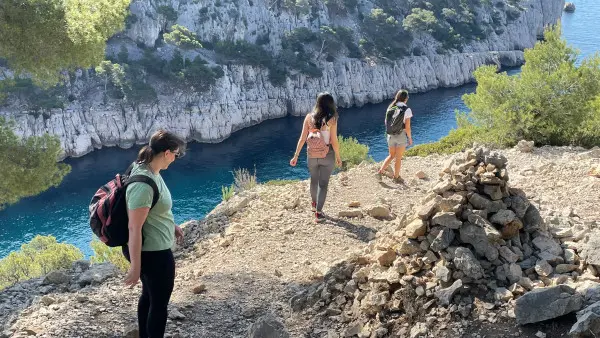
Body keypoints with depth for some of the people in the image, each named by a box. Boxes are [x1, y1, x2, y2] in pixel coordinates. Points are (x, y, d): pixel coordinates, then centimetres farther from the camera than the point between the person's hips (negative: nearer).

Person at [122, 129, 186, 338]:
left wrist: (172, 226, 24)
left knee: (149, 295, 25)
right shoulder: (144, 184, -31)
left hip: (151, 249, 10)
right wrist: (135, 267, -23)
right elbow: (134, 228, -28)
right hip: (154, 252, -10)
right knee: (160, 301, 9)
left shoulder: (150, 171, 0)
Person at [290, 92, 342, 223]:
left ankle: (314, 204, 45)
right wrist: (338, 157, 1)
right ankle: (318, 212, 0)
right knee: (323, 183, 5)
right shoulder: (331, 119, -13)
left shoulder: (309, 117, -5)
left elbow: (302, 138, -6)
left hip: (312, 155, 3)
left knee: (314, 180, 25)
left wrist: (296, 155, 0)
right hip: (327, 155, -3)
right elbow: (334, 141, -12)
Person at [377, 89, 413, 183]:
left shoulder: (390, 108, -1)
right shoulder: (407, 110, -16)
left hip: (390, 135, 5)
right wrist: (410, 138, -2)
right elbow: (407, 127, -15)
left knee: (391, 156, 21)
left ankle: (380, 171, 7)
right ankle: (396, 177, 21)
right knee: (398, 158, 10)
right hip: (401, 136, -5)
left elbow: (386, 122, 5)